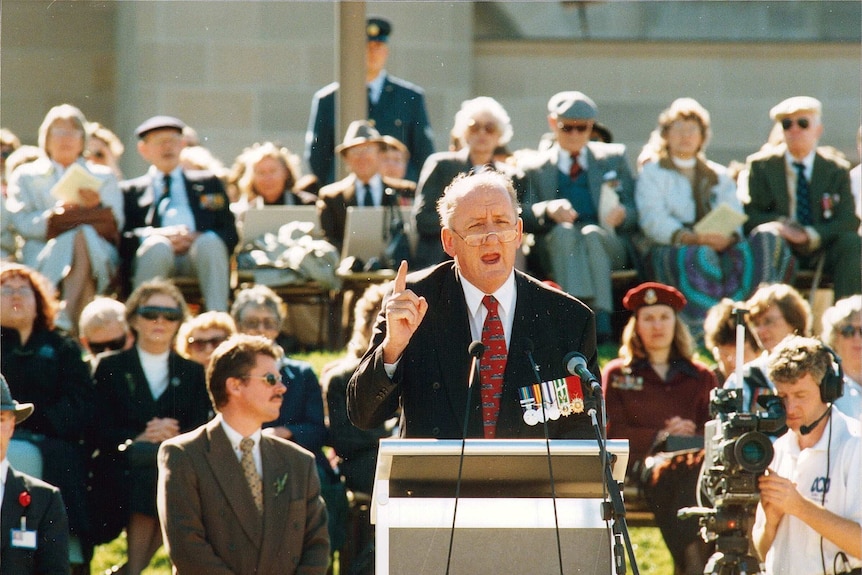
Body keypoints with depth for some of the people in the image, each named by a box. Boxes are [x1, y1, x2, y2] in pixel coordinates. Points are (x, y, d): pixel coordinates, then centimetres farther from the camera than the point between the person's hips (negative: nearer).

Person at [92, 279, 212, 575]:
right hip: (125, 469, -1)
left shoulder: (193, 373, 21)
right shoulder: (111, 368, 15)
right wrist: (138, 440, -15)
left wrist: (176, 435, -14)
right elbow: (101, 431, 4)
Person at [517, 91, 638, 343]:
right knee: (563, 232, -35)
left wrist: (623, 214, -9)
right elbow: (523, 216, 5)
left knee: (591, 234, -35)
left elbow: (635, 207, 15)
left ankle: (602, 320, -50)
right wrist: (548, 210, -17)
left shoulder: (613, 157, 23)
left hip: (606, 245, 0)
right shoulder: (532, 168, 20)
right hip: (554, 248, 0)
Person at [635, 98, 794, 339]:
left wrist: (728, 236, -15)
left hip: (719, 245, 4)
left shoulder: (719, 176, 27)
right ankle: (699, 331, -50)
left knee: (767, 244, -26)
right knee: (700, 258, -40)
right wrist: (690, 237, -22)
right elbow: (653, 219, -4)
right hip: (667, 248, -4)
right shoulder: (652, 173, 14)